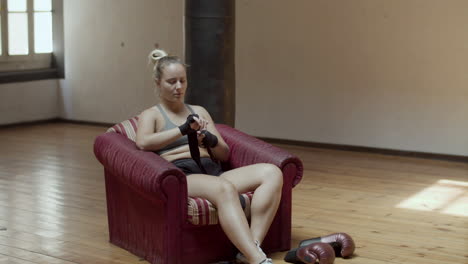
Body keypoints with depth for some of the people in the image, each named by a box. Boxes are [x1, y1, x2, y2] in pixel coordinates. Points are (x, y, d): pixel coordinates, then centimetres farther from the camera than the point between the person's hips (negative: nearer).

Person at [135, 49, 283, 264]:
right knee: (225, 189, -40)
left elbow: (224, 154, 22)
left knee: (271, 173, -22)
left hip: (213, 172, 6)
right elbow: (143, 143, -11)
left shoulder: (199, 111, 28)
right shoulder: (151, 115, 13)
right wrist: (184, 129, -20)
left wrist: (211, 140, -1)